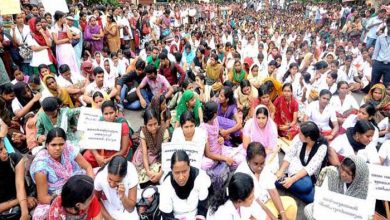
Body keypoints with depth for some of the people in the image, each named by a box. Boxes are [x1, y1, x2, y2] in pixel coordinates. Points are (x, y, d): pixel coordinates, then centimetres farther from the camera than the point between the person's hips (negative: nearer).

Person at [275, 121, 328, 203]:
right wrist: (281, 171, -21)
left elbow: (310, 168, -26)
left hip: (309, 175, 2)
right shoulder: (298, 138, -13)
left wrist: (292, 179, -34)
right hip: (295, 168, -1)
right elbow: (289, 155, -8)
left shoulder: (322, 147, -19)